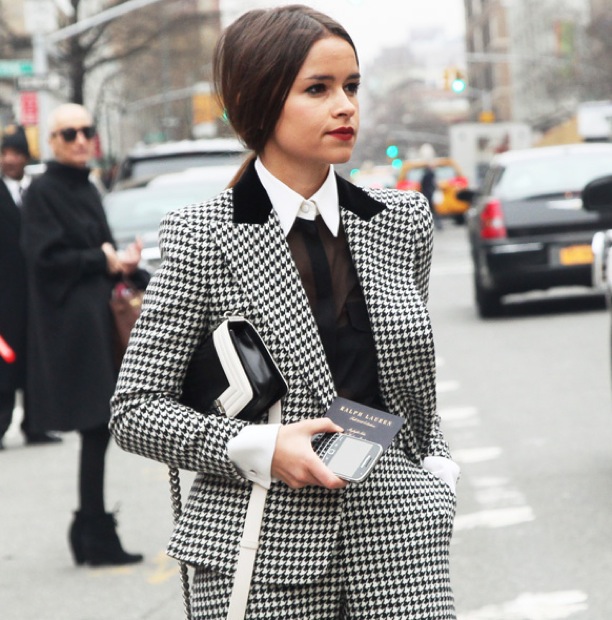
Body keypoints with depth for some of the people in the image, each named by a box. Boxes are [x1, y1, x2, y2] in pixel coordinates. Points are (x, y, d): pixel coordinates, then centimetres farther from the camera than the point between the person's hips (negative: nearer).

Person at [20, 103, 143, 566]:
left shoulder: (85, 189, 17)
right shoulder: (43, 191, -8)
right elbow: (46, 256, -15)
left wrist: (121, 262, 2)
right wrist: (103, 261, -11)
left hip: (97, 318, 8)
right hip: (70, 323, -8)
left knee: (98, 427, 9)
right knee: (96, 428, -9)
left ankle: (91, 531, 17)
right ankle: (96, 538, -3)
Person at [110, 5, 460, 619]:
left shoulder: (402, 221, 8)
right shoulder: (203, 239, -4)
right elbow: (134, 407, -3)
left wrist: (439, 470, 8)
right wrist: (258, 449, -15)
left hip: (396, 544, 3)